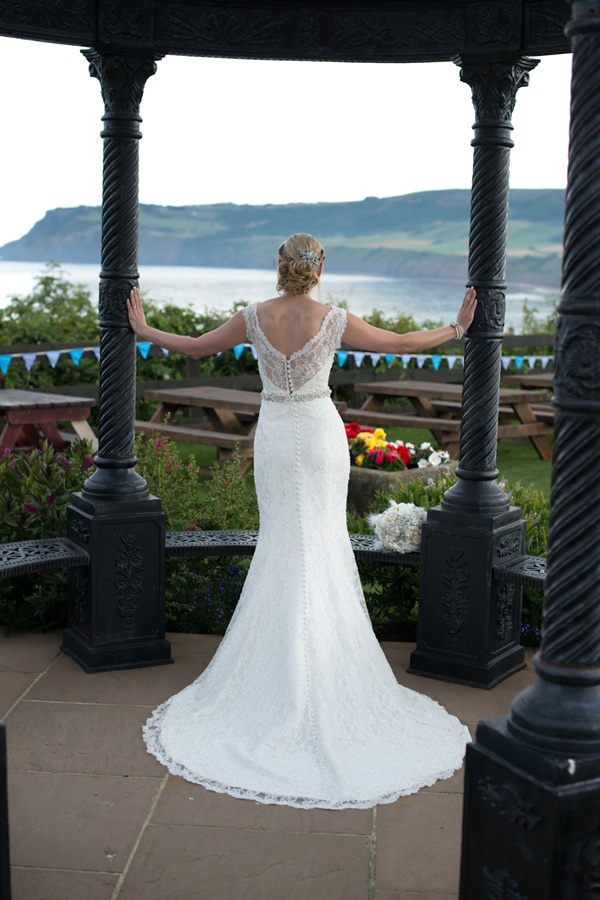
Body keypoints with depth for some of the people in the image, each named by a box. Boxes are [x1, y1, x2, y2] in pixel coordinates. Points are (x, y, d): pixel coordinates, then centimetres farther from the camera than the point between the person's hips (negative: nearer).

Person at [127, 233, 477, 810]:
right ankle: (322, 643, 11)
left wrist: (144, 330, 22)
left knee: (281, 541, 12)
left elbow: (194, 347, 5)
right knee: (324, 540, 8)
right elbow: (403, 344, -2)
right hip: (322, 435, -1)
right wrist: (457, 328, 14)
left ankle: (281, 645, 13)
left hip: (274, 437, 1)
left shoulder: (252, 318, -8)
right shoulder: (335, 321, -11)